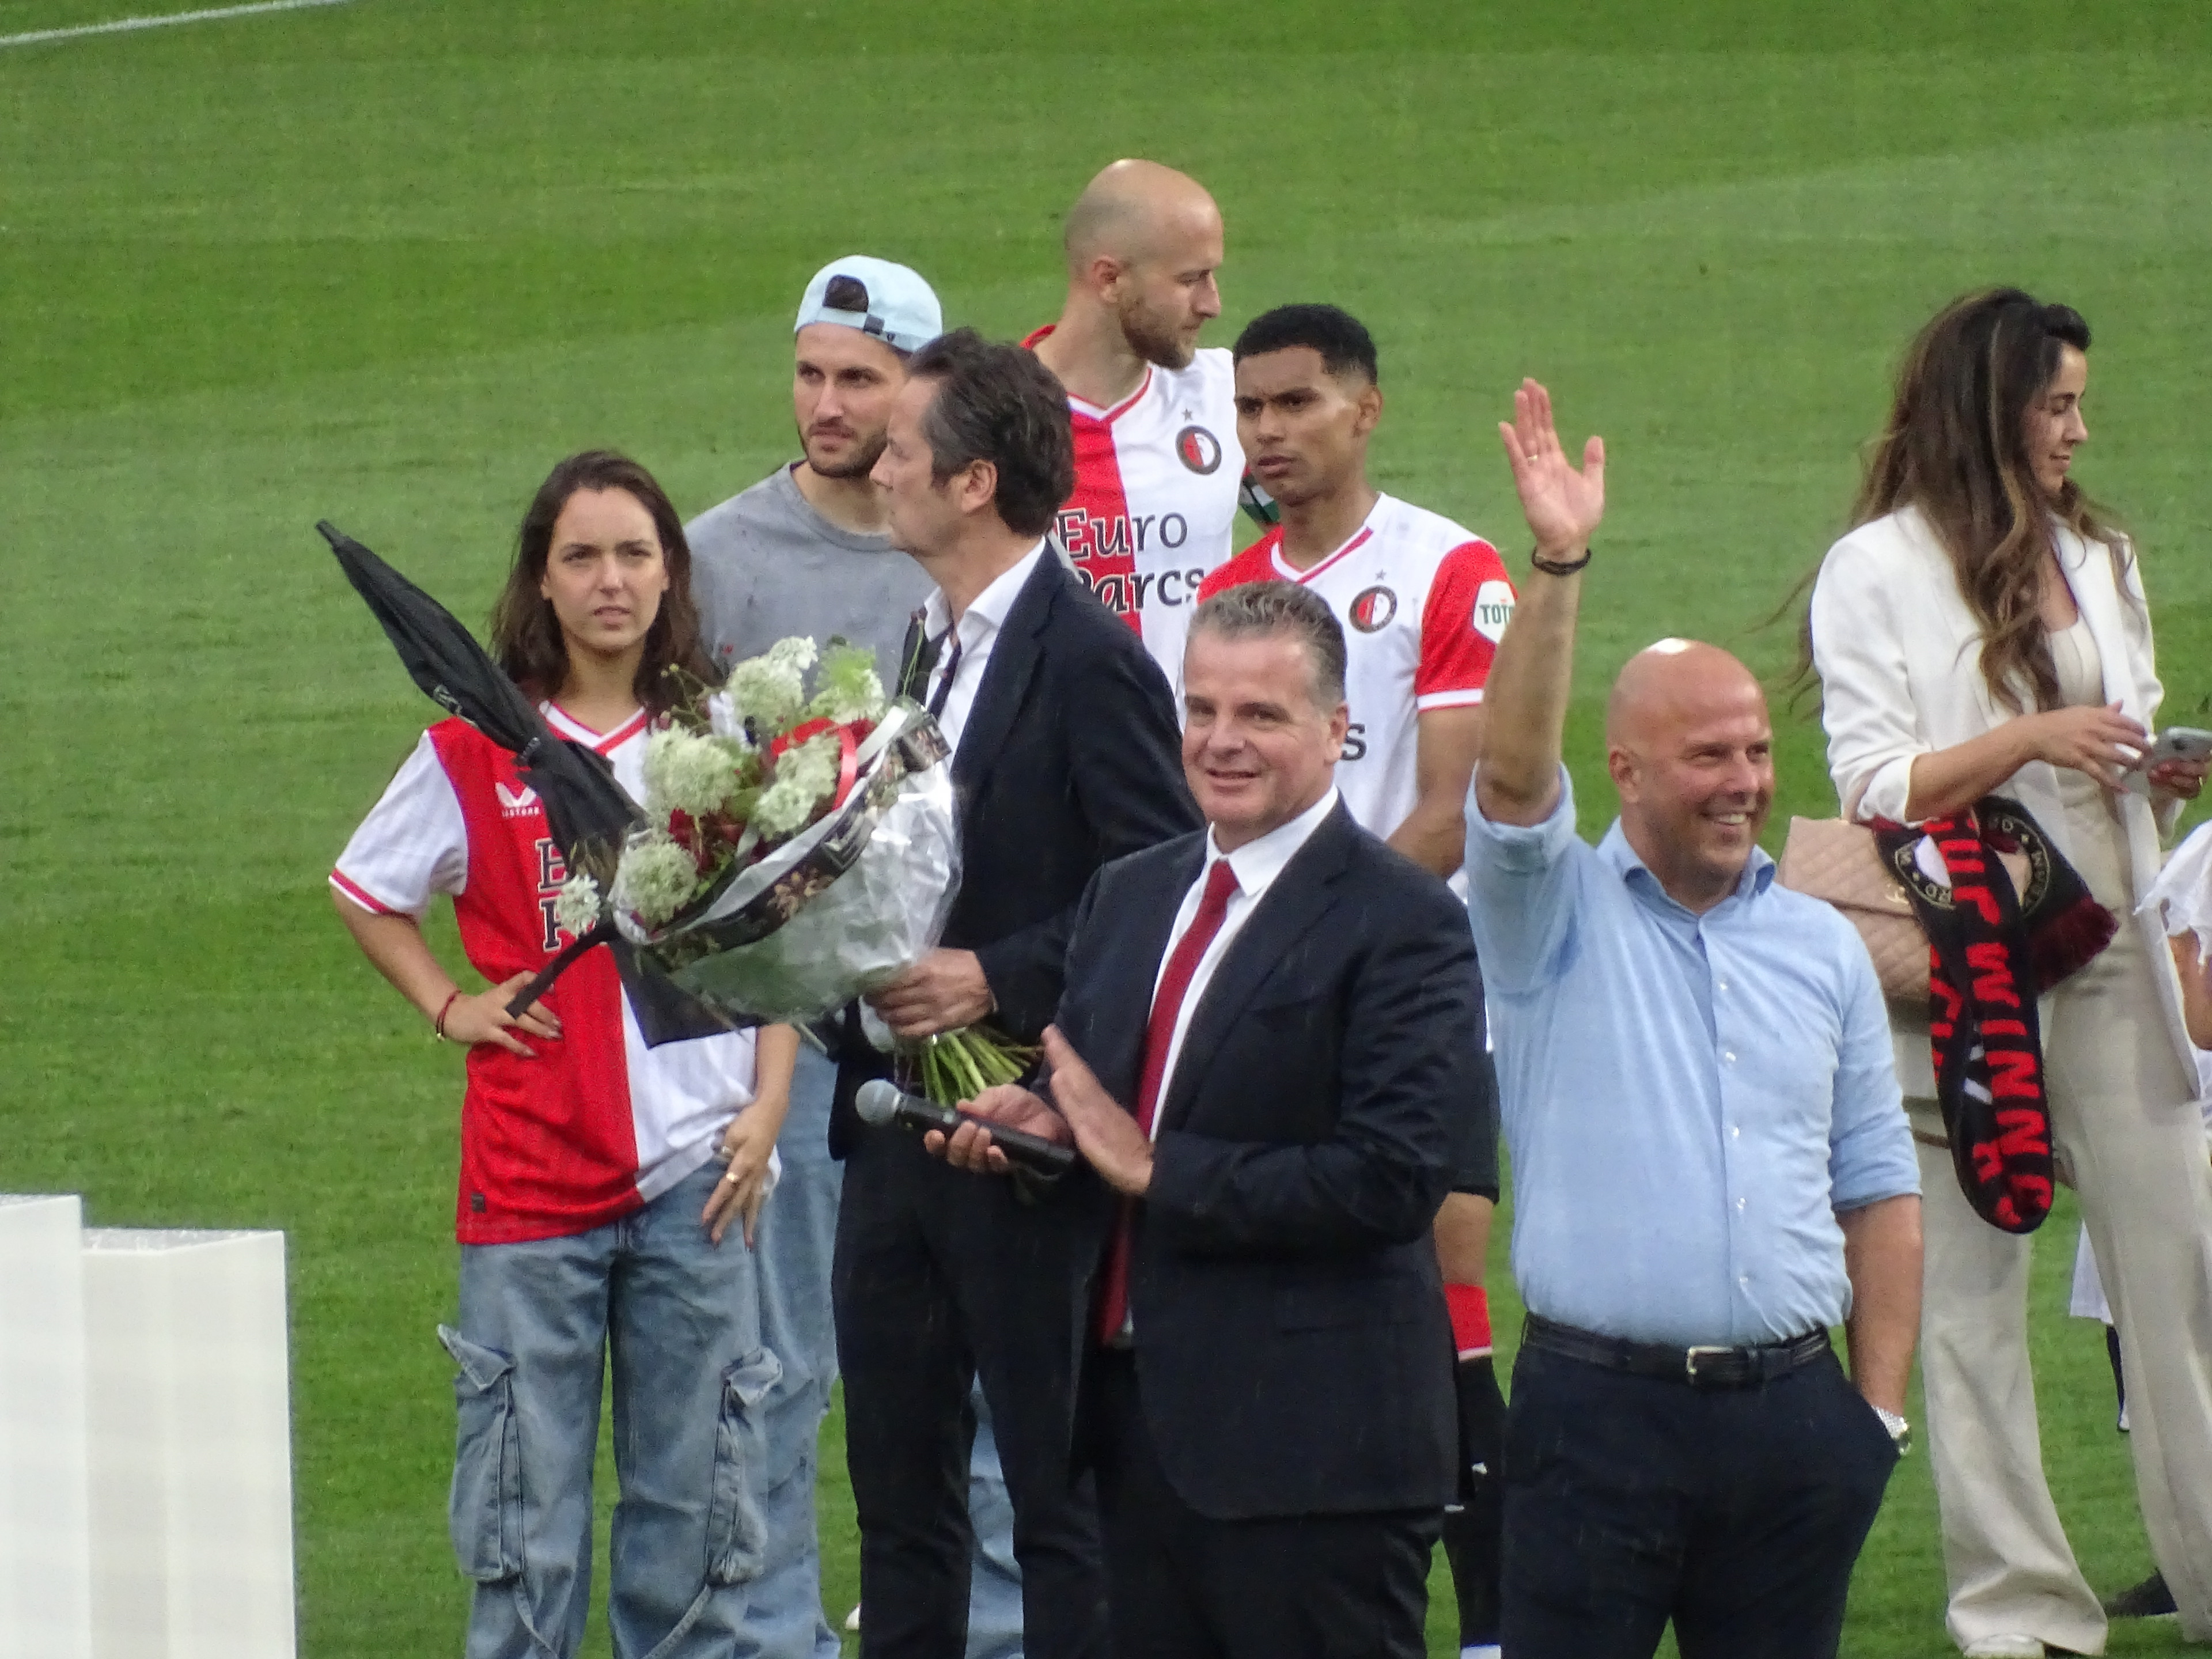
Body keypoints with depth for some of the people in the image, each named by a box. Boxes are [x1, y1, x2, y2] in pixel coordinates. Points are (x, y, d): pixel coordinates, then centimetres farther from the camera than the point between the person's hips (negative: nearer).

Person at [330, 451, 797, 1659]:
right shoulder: (479, 747, 1)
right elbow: (365, 892, 15)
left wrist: (766, 1107, 0)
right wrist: (449, 1008, 4)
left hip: (694, 1173, 1)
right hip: (532, 1178, -1)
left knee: (692, 1499, 6)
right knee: (526, 1516, 1)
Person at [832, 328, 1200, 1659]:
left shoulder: (1091, 662, -15)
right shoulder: (933, 648, 14)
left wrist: (997, 978, -21)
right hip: (897, 1127, 9)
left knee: (1060, 1496, -2)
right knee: (899, 1484, 13)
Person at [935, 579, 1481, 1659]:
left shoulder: (1404, 926, -11)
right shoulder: (1128, 897, 14)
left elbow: (1395, 1178, -20)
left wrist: (1157, 1169, -18)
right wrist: (1037, 1127, 0)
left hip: (1309, 1447, -7)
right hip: (1139, 1421, 7)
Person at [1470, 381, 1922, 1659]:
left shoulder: (1823, 948, 14)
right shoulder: (1559, 916, 3)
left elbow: (1877, 1191, 14)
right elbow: (1512, 773, -17)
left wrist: (1881, 1406, 6)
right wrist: (1559, 568, -27)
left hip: (1790, 1410, 4)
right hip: (1601, 1404, -4)